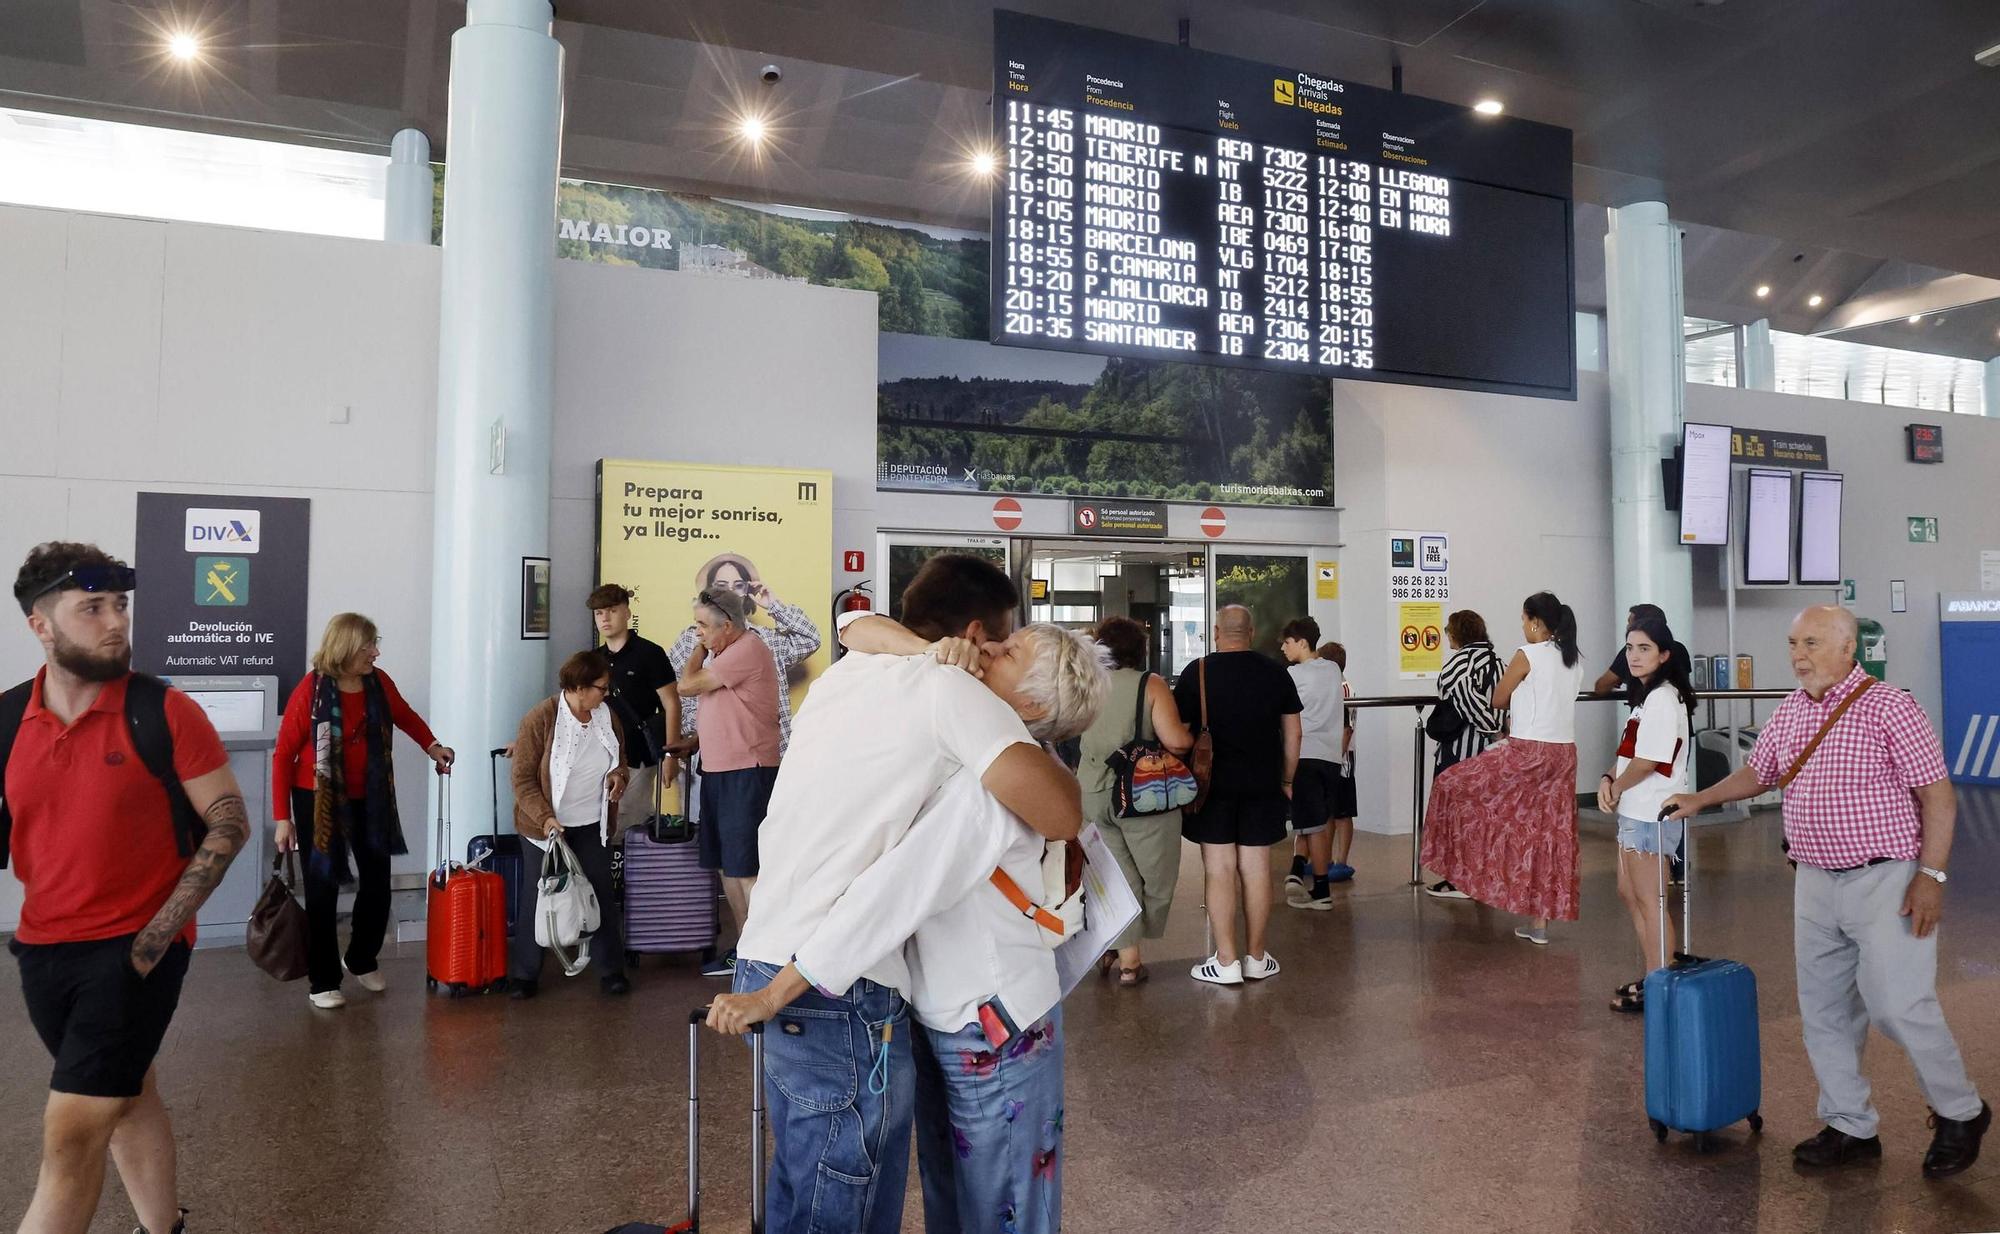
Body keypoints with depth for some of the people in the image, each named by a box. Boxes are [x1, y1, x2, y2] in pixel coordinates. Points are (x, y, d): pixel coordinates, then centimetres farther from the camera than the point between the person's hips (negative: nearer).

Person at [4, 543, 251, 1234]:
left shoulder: (164, 712, -13)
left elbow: (229, 823, -10)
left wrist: (158, 932, -14)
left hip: (138, 945, -5)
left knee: (71, 1132, -5)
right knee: (126, 1096, 21)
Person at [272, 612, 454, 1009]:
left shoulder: (378, 682, -5)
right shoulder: (311, 690, -17)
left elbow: (405, 715, 17)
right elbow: (284, 755, -12)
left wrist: (431, 745, 0)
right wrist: (283, 817, -13)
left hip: (368, 799, 5)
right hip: (318, 799, -5)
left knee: (377, 882, 10)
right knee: (323, 890, 1)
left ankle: (361, 960, 33)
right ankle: (322, 982, 15)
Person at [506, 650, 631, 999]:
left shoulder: (608, 717, 1)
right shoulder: (540, 718, -15)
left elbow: (621, 759, 17)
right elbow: (523, 778, -13)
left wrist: (620, 774, -6)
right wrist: (544, 816, -24)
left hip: (593, 826, 4)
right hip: (548, 825, -4)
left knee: (602, 895, 7)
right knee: (537, 898, 6)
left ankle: (611, 969, 17)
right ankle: (525, 974, 19)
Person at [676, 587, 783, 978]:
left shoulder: (747, 650, -15)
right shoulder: (724, 654, 18)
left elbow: (687, 685, -13)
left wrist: (700, 650, 1)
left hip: (746, 773, -10)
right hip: (717, 771, 10)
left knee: (746, 868, -10)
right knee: (726, 865, 14)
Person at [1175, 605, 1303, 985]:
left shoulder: (1197, 672, -3)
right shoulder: (1276, 674, 4)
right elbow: (1292, 733, 8)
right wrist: (1286, 780, 16)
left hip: (1212, 783, -2)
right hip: (1262, 784, 3)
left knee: (1219, 870, 1)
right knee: (1256, 869, 7)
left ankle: (1226, 961, 3)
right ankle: (1256, 958, 16)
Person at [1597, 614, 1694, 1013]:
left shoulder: (1662, 698, -16)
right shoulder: (1646, 696, 15)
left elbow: (1647, 761, -20)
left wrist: (1615, 788, -5)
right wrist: (1609, 779, -1)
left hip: (1651, 813, -10)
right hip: (1634, 811, 10)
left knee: (1648, 899, -2)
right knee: (1629, 893, 16)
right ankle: (1649, 977, 27)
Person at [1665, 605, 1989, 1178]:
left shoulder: (1889, 707, -11)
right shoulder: (1790, 711, 8)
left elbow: (1938, 796, -11)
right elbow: (1758, 772, 22)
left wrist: (1931, 875, -16)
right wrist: (1700, 799, 11)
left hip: (1885, 880, -6)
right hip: (1815, 883, 6)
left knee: (1899, 1006, -4)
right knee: (1824, 1010, 10)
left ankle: (1960, 1115, 23)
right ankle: (1852, 1128, 23)